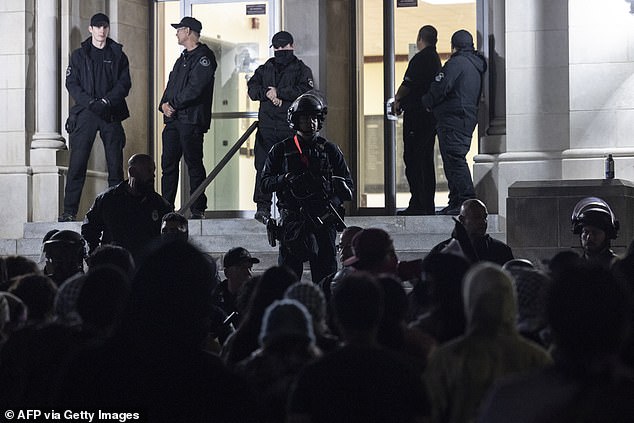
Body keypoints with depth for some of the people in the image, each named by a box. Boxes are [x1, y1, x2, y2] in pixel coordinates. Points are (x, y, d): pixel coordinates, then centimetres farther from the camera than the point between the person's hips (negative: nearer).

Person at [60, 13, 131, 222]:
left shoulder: (118, 55, 12)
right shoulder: (79, 55, 10)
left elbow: (124, 83, 4)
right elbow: (71, 83, 3)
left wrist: (106, 101, -12)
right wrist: (90, 102, -13)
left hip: (111, 114, 1)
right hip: (85, 114, -1)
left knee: (115, 164, 0)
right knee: (77, 164, -6)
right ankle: (69, 210, -5)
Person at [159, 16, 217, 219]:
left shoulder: (204, 57, -6)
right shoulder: (182, 59, 23)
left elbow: (195, 88, -17)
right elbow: (172, 85, 19)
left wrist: (173, 104, -13)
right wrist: (164, 104, 0)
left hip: (191, 119, -9)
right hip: (173, 119, 9)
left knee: (194, 164, -5)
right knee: (168, 163, 6)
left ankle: (198, 210, -1)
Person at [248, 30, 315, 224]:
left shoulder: (302, 70, 9)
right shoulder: (265, 69, 19)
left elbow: (305, 91, -10)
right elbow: (252, 88, 5)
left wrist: (278, 92, -11)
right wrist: (267, 94, -14)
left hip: (292, 127, -2)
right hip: (267, 126, 2)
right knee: (264, 166, -7)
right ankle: (263, 207, -8)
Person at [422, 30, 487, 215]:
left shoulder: (456, 63, -10)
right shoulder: (476, 65, 20)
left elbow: (440, 88, -18)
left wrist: (427, 102, 2)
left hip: (453, 118, -10)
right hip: (469, 118, 10)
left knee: (455, 160, -13)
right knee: (455, 161, 13)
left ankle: (467, 200, -19)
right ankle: (456, 203, 13)